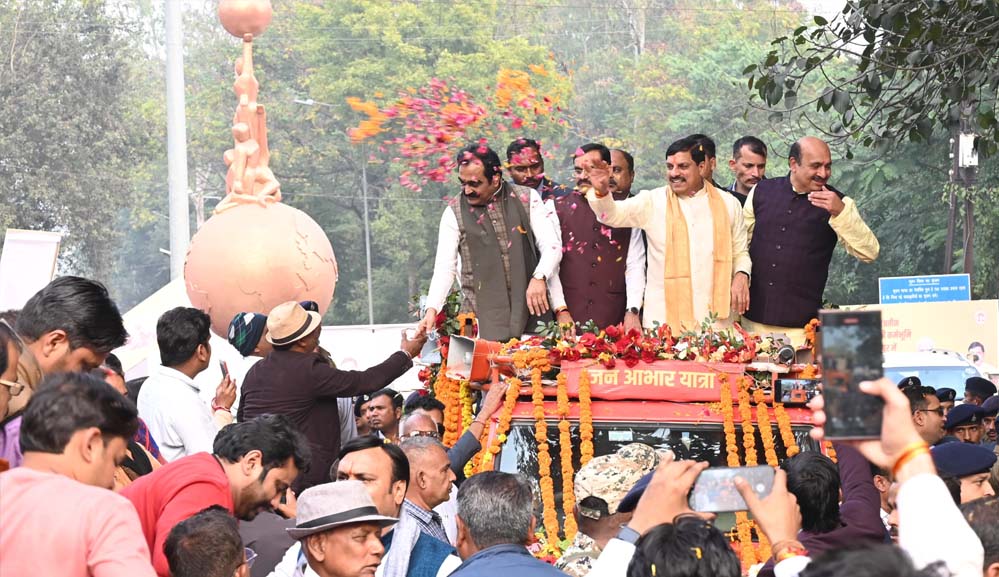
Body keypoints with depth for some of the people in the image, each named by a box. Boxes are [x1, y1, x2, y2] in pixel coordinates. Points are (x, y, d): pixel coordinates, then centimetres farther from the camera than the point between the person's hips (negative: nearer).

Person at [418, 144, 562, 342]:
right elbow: (445, 266, 0)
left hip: (531, 310, 1)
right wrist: (432, 309, -13)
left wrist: (539, 278, -19)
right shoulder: (454, 213, 3)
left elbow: (552, 245, 0)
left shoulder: (527, 199, 5)